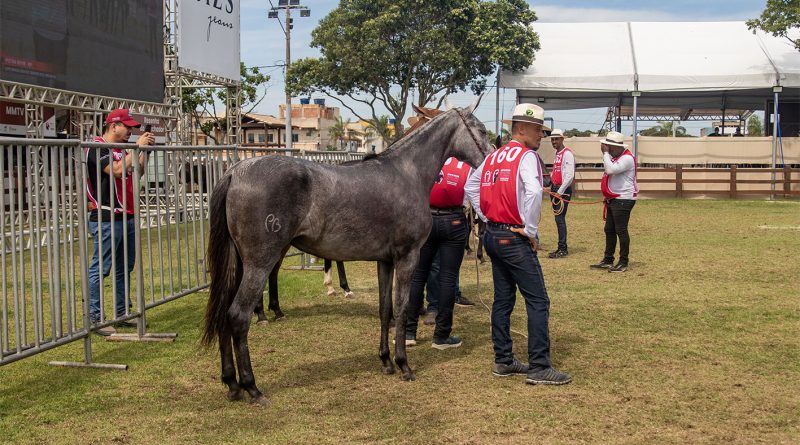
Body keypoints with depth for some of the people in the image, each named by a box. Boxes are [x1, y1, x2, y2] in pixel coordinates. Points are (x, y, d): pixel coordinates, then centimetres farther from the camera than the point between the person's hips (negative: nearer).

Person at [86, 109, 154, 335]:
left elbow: (137, 172, 20)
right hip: (107, 220, -9)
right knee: (100, 269, -6)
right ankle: (94, 319, -3)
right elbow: (118, 170, -24)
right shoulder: (98, 148, -10)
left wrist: (145, 150, 7)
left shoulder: (121, 150, 17)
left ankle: (121, 314, 22)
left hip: (127, 217, 9)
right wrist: (138, 146, -18)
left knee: (125, 268, 13)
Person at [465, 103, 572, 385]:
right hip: (515, 239, -9)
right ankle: (539, 367, -5)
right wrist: (531, 231, -18)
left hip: (492, 235, 9)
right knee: (538, 301, -4)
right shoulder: (527, 156, -12)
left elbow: (471, 187, 19)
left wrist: (487, 218, 15)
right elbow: (533, 192, -28)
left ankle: (503, 361, 20)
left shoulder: (493, 157, 13)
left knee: (503, 299, 15)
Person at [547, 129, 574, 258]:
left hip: (563, 190, -9)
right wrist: (552, 189, 13)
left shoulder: (567, 154, -11)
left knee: (560, 219, -10)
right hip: (555, 189, 9)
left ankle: (563, 249, -6)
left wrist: (559, 192, -18)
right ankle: (561, 248, 15)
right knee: (558, 219, 10)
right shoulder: (557, 154, 17)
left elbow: (570, 176, -18)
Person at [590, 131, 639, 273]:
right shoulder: (615, 157, 15)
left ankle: (623, 263, 1)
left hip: (623, 200, -10)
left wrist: (605, 153, -20)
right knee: (609, 230, 14)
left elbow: (611, 169, -30)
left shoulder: (627, 158, -17)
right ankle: (608, 260, 22)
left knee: (621, 231, -6)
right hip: (614, 200, 10)